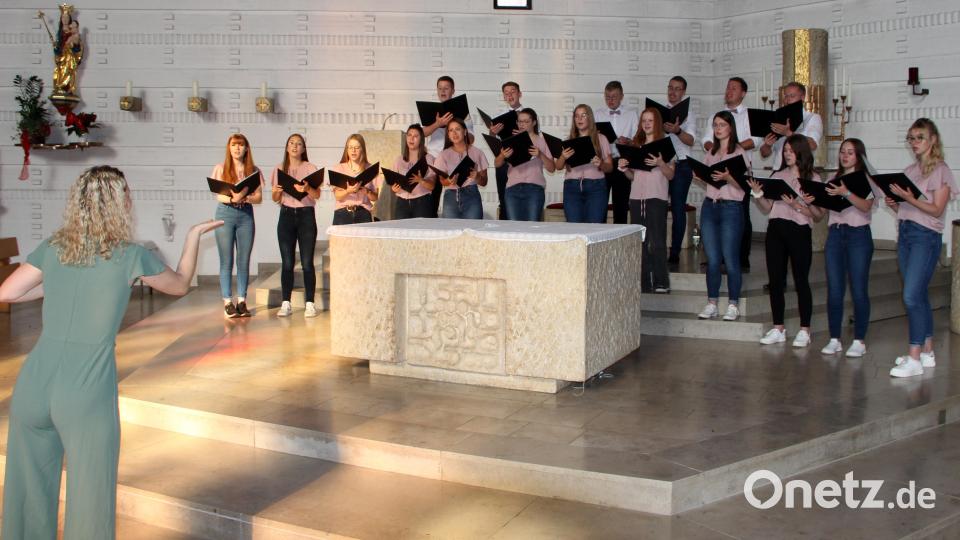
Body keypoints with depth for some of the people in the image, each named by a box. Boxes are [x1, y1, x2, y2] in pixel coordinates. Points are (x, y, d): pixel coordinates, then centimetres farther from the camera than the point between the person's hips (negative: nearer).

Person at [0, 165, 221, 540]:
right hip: (87, 392, -4)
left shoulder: (54, 247, 7)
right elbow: (180, 285, 15)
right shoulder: (130, 256, -2)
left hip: (33, 383, 4)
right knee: (89, 507, 7)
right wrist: (194, 235, 27)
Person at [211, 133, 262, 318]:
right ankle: (228, 302, 2)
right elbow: (218, 196, -2)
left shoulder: (253, 170, 7)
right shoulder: (221, 169, 5)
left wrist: (244, 198, -18)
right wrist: (232, 198, -23)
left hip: (246, 215, 2)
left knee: (244, 261, 3)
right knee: (226, 261, -1)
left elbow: (259, 197, 2)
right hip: (225, 214, -1)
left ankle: (242, 301, 9)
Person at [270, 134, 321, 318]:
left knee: (307, 262, -5)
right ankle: (285, 303, 5)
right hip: (286, 215, 2)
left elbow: (317, 195, -4)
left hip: (306, 215, -2)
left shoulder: (310, 168, 4)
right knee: (287, 262, 1)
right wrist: (277, 191, -11)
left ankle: (310, 304, -2)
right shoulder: (280, 169, 11)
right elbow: (275, 198, 12)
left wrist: (306, 189, -24)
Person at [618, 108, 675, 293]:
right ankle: (644, 283, 11)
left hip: (656, 199, -5)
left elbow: (671, 175, -3)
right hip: (636, 197, 5)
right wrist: (624, 168, -1)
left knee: (657, 242, -7)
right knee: (640, 242, 5)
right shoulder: (636, 144, 15)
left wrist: (660, 163, -21)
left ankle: (661, 283, -2)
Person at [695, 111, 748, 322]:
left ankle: (733, 305, 5)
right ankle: (712, 304, 10)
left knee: (730, 259, -4)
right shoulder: (711, 152, 16)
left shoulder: (739, 152, -1)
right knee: (712, 258, 4)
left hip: (731, 207, -5)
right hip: (709, 206, 5)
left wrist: (728, 177, -25)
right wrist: (699, 175, -2)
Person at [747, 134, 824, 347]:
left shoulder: (813, 179, 0)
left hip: (799, 231, -4)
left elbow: (818, 216, -4)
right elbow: (767, 208, 11)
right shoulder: (778, 176, 13)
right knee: (775, 280, 5)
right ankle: (778, 329, 14)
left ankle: (804, 330, 8)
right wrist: (758, 194, -6)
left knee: (801, 281, 0)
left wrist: (798, 206, -18)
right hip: (776, 230, 4)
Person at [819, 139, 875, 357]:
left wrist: (846, 193, -30)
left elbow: (866, 206, -15)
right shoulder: (834, 179, 16)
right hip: (835, 234, 4)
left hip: (859, 235, -4)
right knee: (834, 290, 3)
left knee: (858, 290, -3)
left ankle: (859, 341, 5)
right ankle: (834, 339, 11)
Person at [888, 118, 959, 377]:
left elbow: (937, 210, -12)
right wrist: (894, 204, -3)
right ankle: (927, 352, 19)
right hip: (904, 232, 7)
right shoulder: (910, 171, 15)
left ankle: (914, 359, -12)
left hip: (926, 236, -7)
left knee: (912, 296, -14)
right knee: (919, 296, 11)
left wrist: (910, 199, -24)